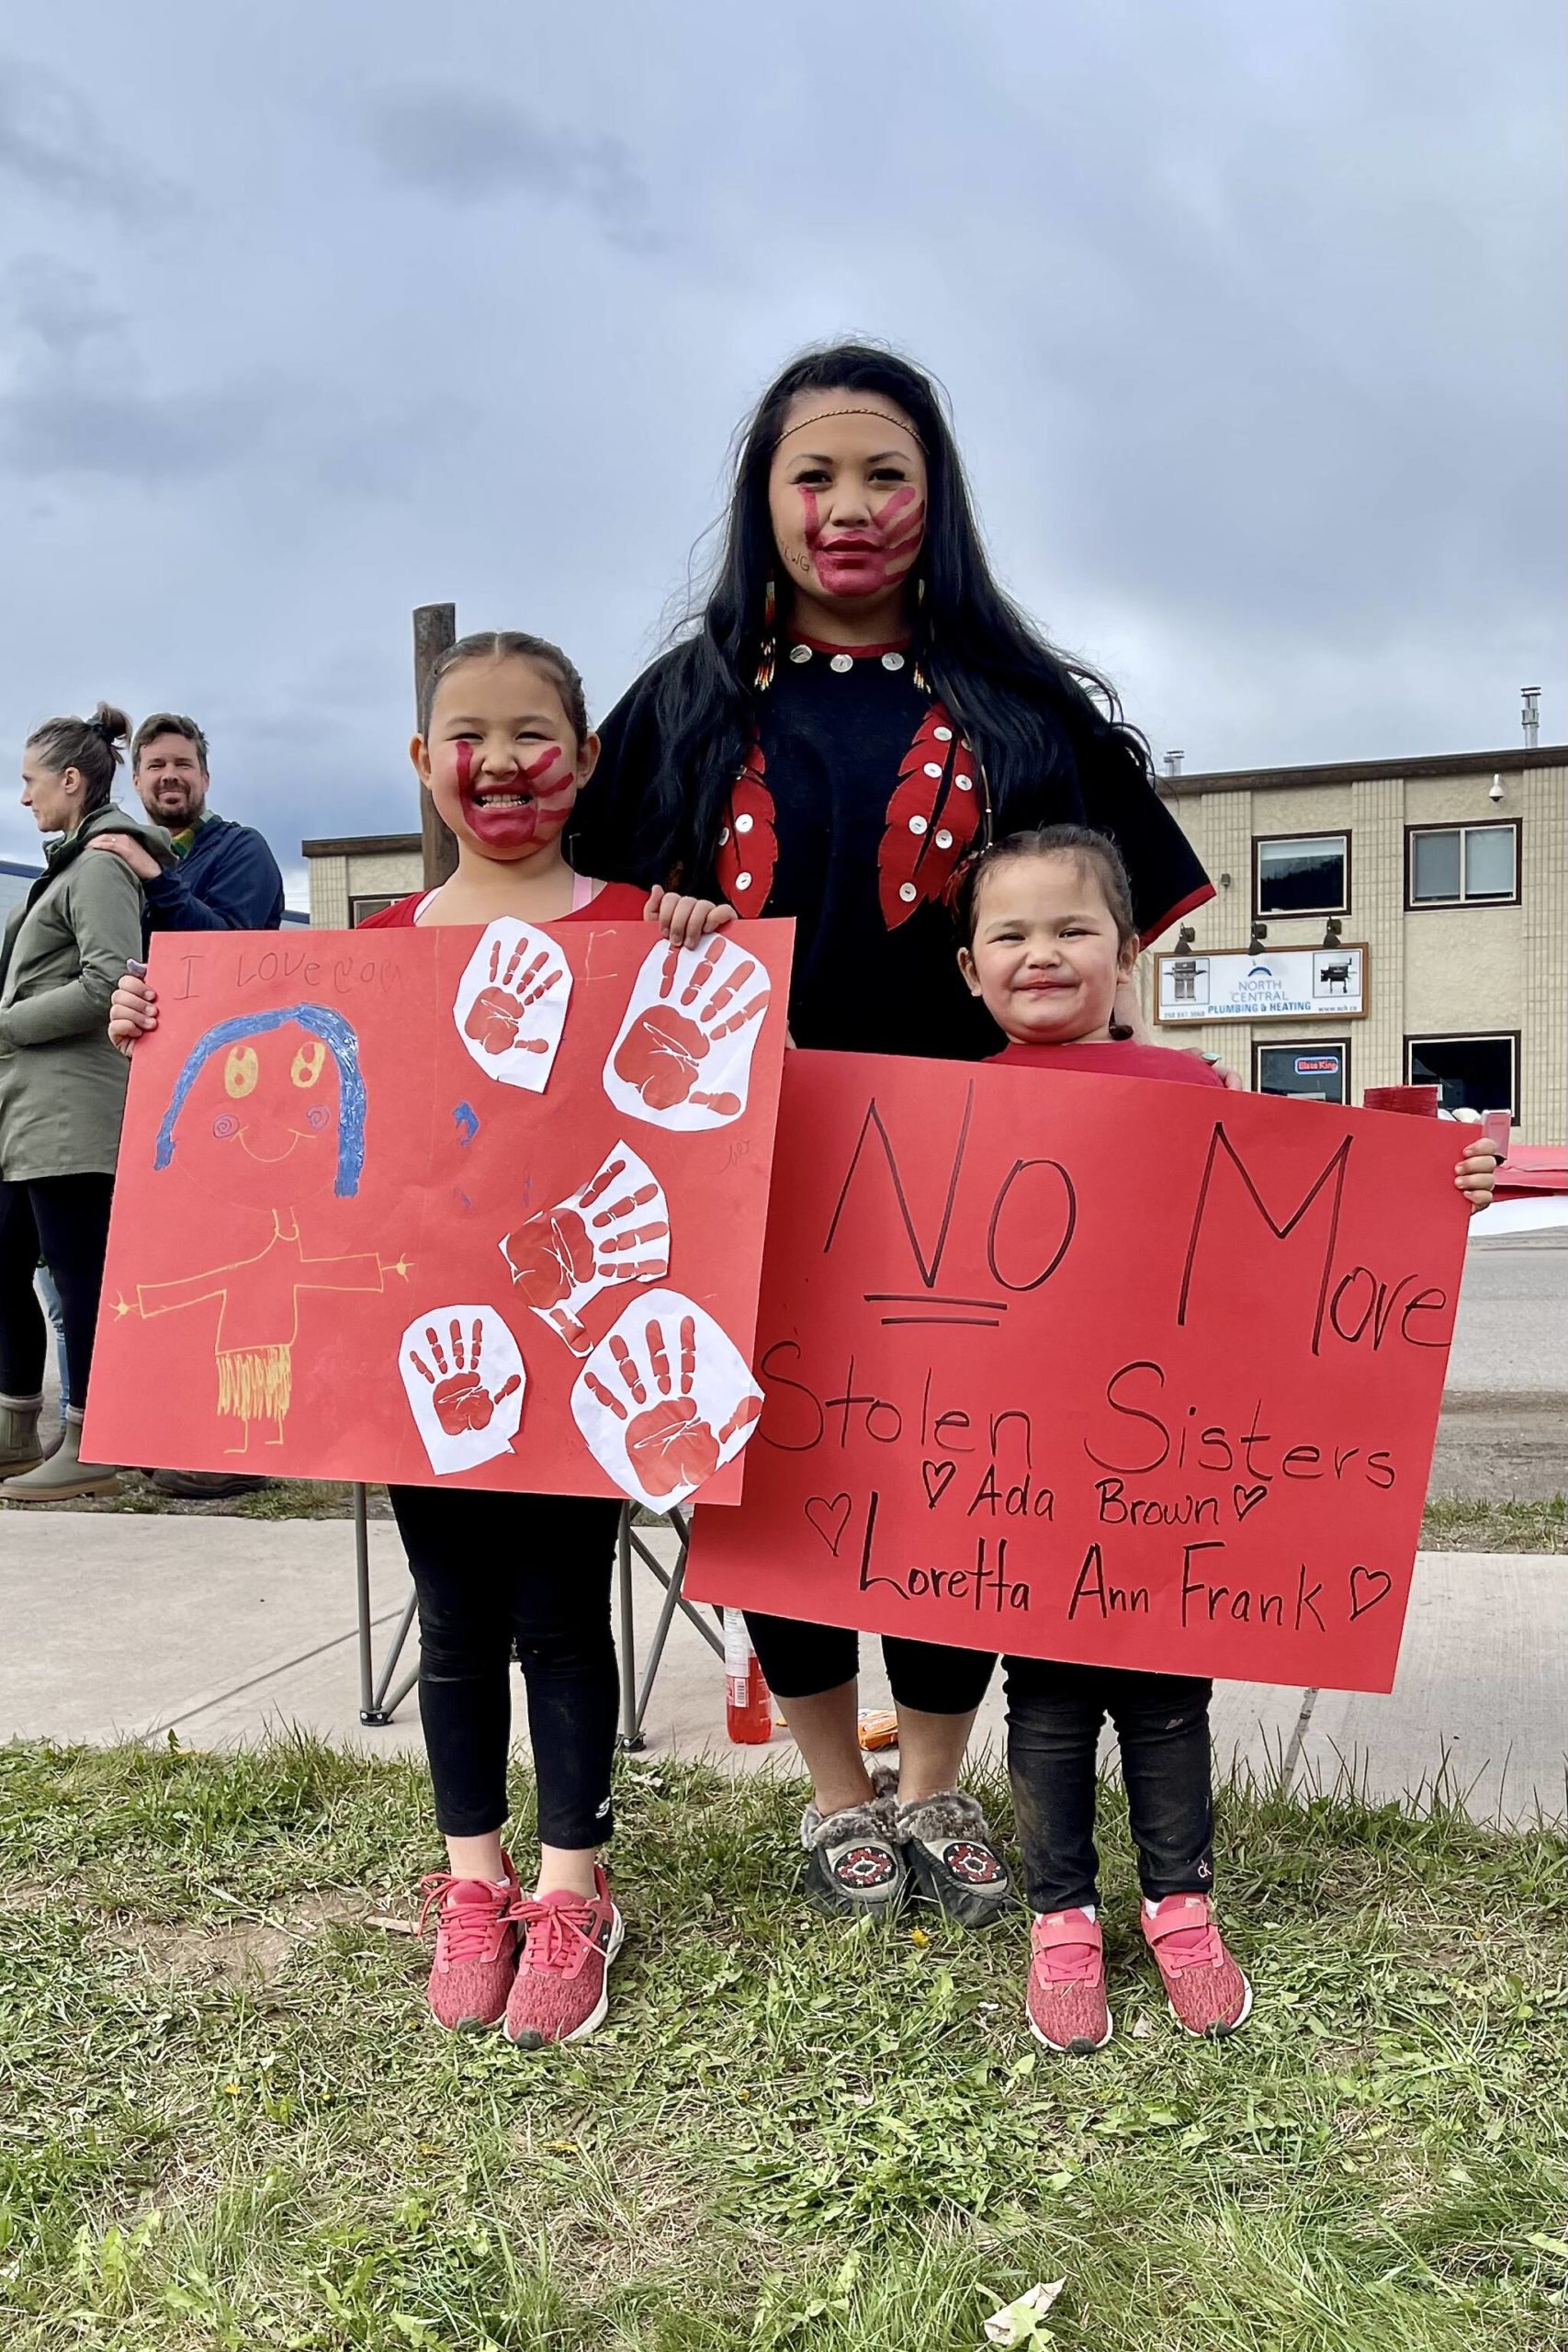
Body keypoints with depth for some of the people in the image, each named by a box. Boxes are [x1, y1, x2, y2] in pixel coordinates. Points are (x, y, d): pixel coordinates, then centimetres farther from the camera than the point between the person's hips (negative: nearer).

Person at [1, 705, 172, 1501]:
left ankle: (89, 1450, 1)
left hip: (71, 1108, -10)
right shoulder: (71, 866, 21)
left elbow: (108, 984, -20)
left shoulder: (101, 866, -8)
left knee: (79, 1273, -5)